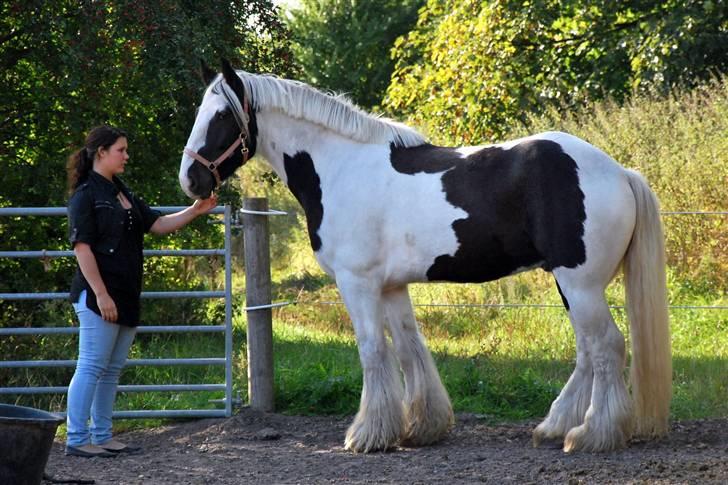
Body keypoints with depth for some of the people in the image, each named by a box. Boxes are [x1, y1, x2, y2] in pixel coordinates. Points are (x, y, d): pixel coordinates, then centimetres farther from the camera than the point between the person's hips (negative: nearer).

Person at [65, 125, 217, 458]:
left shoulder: (123, 194, 16)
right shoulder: (86, 195, -10)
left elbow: (158, 225, 18)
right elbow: (82, 247, -15)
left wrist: (194, 211, 4)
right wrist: (101, 294, -20)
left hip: (126, 297, 9)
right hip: (98, 296, -9)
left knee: (112, 369, 11)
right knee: (92, 367, -8)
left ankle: (102, 436, 16)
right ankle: (77, 439, -6)